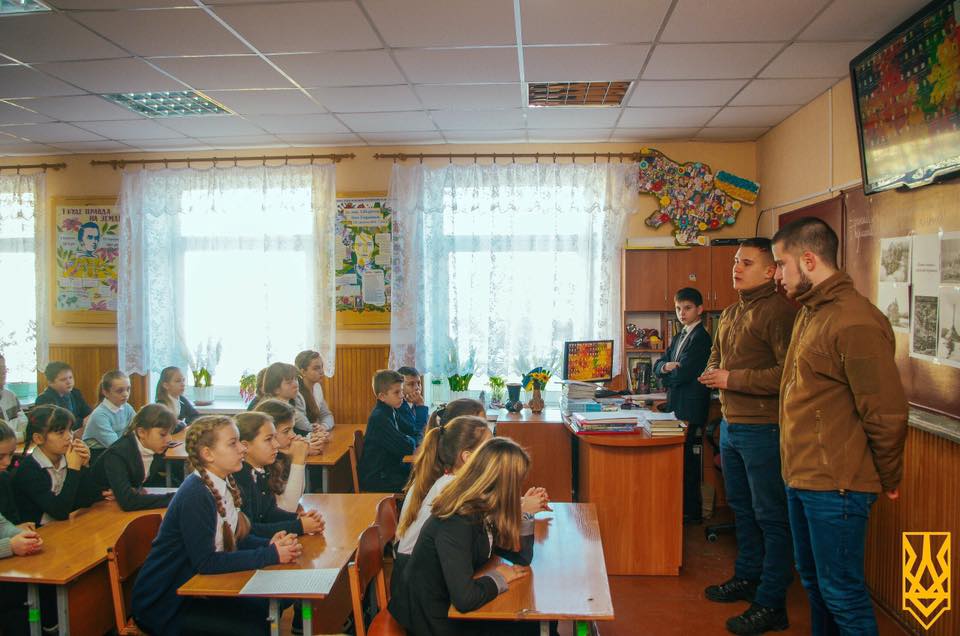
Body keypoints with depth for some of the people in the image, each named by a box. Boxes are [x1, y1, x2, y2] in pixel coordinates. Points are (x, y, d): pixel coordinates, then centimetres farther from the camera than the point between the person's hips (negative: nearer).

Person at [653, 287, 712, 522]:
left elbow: (683, 373, -18)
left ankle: (692, 512, 9)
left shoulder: (701, 338, -11)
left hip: (691, 409, -8)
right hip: (676, 406, 8)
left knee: (689, 461, -1)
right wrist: (666, 366, -10)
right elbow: (658, 367, 12)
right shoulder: (678, 337, 17)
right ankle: (681, 507, 22)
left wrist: (667, 373, 0)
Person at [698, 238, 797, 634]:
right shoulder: (730, 314, 13)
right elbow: (716, 357, 28)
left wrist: (733, 380, -20)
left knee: (771, 517, 1)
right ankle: (746, 577, 38)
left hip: (762, 428, -9)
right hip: (731, 424, 10)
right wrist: (712, 373, 4)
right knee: (742, 508, 21)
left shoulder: (779, 311, -16)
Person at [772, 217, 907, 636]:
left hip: (834, 487, -9)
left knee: (842, 593, 4)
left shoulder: (855, 322, -20)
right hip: (800, 477, 9)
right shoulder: (809, 313, 11)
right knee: (812, 580, 21)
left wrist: (888, 481, -5)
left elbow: (887, 413, -17)